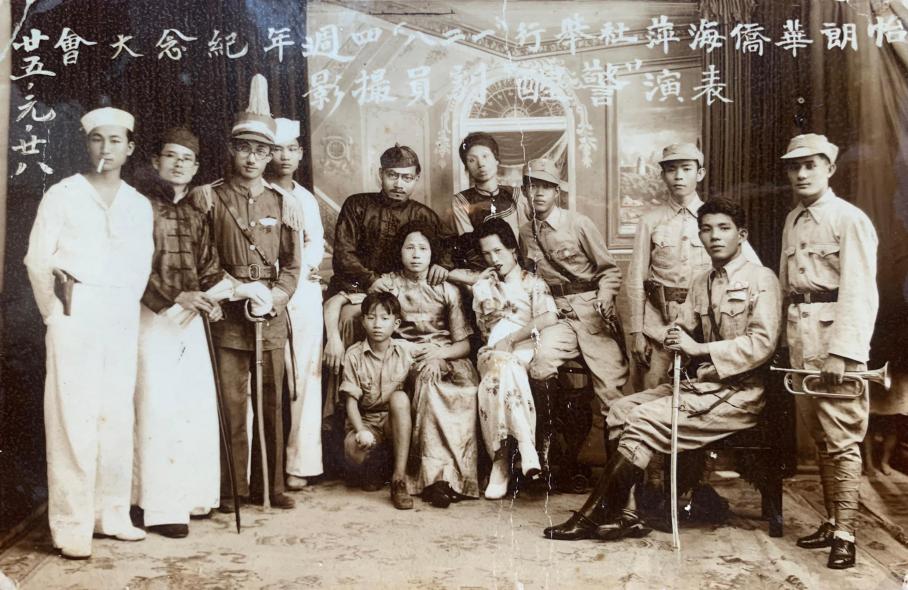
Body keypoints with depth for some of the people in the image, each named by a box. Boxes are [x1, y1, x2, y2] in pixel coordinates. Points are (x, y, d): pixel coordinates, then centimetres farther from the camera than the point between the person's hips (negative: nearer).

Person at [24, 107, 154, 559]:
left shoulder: (139, 205, 13)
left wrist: (127, 307, 2)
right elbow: (37, 259, -2)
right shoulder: (62, 195, 3)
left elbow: (143, 266, 12)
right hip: (75, 314, -4)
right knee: (73, 417, -4)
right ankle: (71, 526, 1)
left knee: (117, 416, 5)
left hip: (122, 318, 4)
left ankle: (111, 513, 14)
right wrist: (54, 314, -6)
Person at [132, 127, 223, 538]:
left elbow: (208, 262, 11)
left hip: (191, 314, 6)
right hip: (152, 314, -6)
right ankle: (160, 507, -1)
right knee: (158, 407, -7)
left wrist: (212, 295, -7)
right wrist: (176, 296, -20)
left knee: (198, 404, 6)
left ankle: (192, 494, 17)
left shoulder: (198, 209, 15)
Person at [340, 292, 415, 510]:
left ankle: (399, 478, -32)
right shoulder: (354, 355, -3)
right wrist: (361, 430, -21)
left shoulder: (404, 353, -2)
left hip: (395, 421, 1)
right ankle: (373, 467, 9)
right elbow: (351, 400, -8)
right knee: (355, 449, -35)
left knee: (400, 397, -33)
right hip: (365, 421, -1)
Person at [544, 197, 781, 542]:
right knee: (620, 411, -7)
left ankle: (591, 517, -12)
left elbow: (762, 343, -16)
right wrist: (674, 338, -10)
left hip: (739, 391, -8)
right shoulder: (701, 282, 18)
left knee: (645, 420, -22)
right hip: (702, 383, 8)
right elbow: (682, 327, 15)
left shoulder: (760, 279, -6)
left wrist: (699, 348, -21)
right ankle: (625, 513, -9)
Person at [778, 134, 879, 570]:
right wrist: (789, 337, 8)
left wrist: (842, 351, -20)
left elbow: (858, 293, -13)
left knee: (841, 441, -5)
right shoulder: (792, 221, 16)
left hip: (835, 336, -7)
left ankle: (845, 535, 2)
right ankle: (831, 522, 24)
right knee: (819, 438, 13)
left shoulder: (850, 220, -6)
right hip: (799, 336, 7)